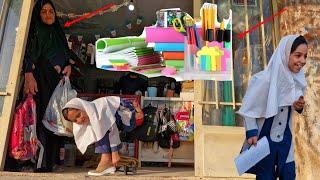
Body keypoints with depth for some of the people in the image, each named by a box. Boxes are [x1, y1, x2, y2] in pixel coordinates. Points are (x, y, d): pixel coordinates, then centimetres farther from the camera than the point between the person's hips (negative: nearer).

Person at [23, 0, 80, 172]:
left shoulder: (59, 34, 23)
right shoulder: (35, 31, 6)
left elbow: (66, 55, 24)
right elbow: (28, 54, -6)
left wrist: (68, 66, 1)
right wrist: (28, 75, -21)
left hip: (57, 81, 5)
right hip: (41, 80, -5)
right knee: (43, 116, -14)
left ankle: (49, 161, 1)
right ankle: (40, 162, -14)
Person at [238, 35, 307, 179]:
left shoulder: (297, 80, -3)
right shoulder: (264, 80, -22)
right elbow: (248, 108, -15)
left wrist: (299, 107, -9)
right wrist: (252, 133, -22)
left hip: (285, 139, 5)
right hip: (264, 139, -5)